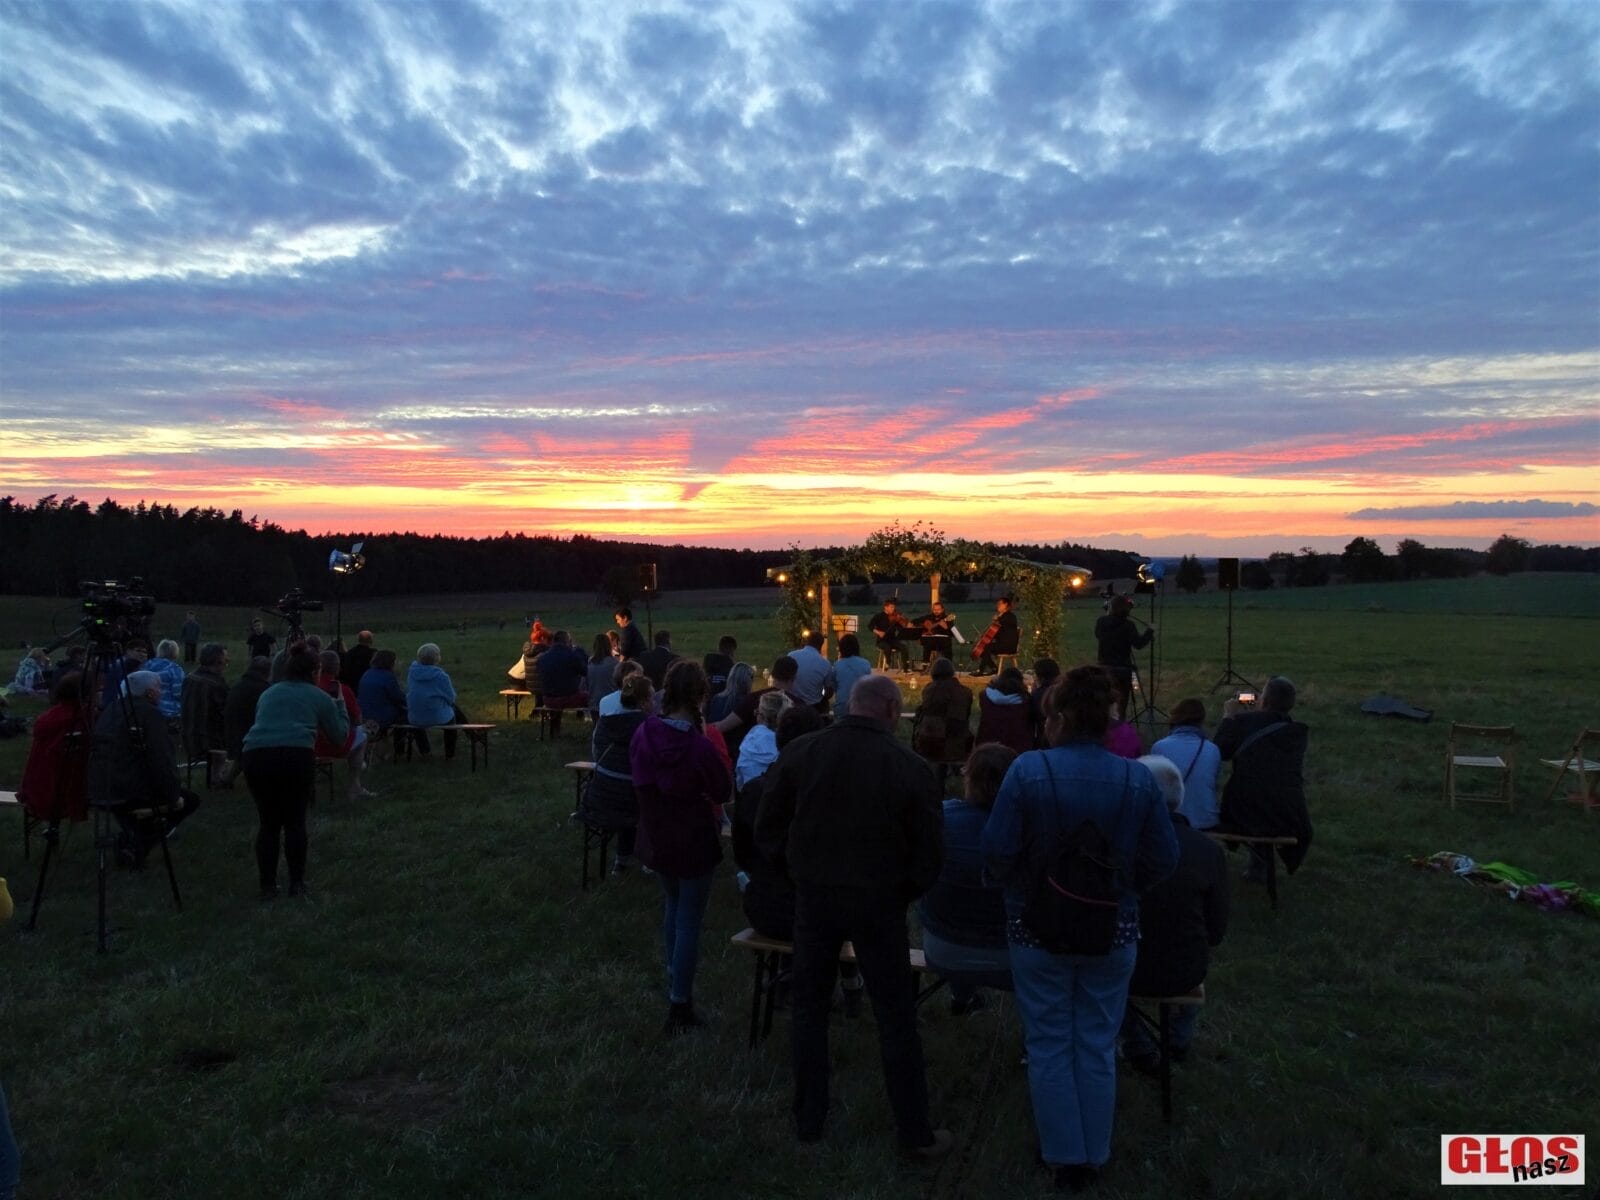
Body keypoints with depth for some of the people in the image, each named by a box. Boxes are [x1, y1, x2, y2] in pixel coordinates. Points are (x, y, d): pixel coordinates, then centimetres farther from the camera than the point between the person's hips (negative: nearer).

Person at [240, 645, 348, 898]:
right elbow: (340, 736, 22)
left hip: (256, 756, 3)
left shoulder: (268, 693, 28)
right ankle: (296, 884, 15)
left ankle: (268, 886, 16)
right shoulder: (320, 697, 17)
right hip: (297, 756, -3)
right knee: (295, 821, 10)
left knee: (268, 823, 14)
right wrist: (340, 704, 36)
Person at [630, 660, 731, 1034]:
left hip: (657, 840, 6)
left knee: (672, 904, 29)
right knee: (689, 920, 6)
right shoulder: (698, 746, -27)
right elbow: (723, 791, -12)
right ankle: (679, 1006, 13)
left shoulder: (644, 735, -10)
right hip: (694, 842, -6)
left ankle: (675, 974, 45)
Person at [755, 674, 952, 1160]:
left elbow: (767, 830, 0)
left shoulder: (800, 751, -6)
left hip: (814, 895, 2)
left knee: (810, 1006, 17)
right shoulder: (911, 766, -12)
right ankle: (916, 1133, 21)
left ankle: (808, 1119, 28)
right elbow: (927, 852, -7)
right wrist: (903, 892, 10)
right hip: (878, 901, -2)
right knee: (896, 1017, 10)